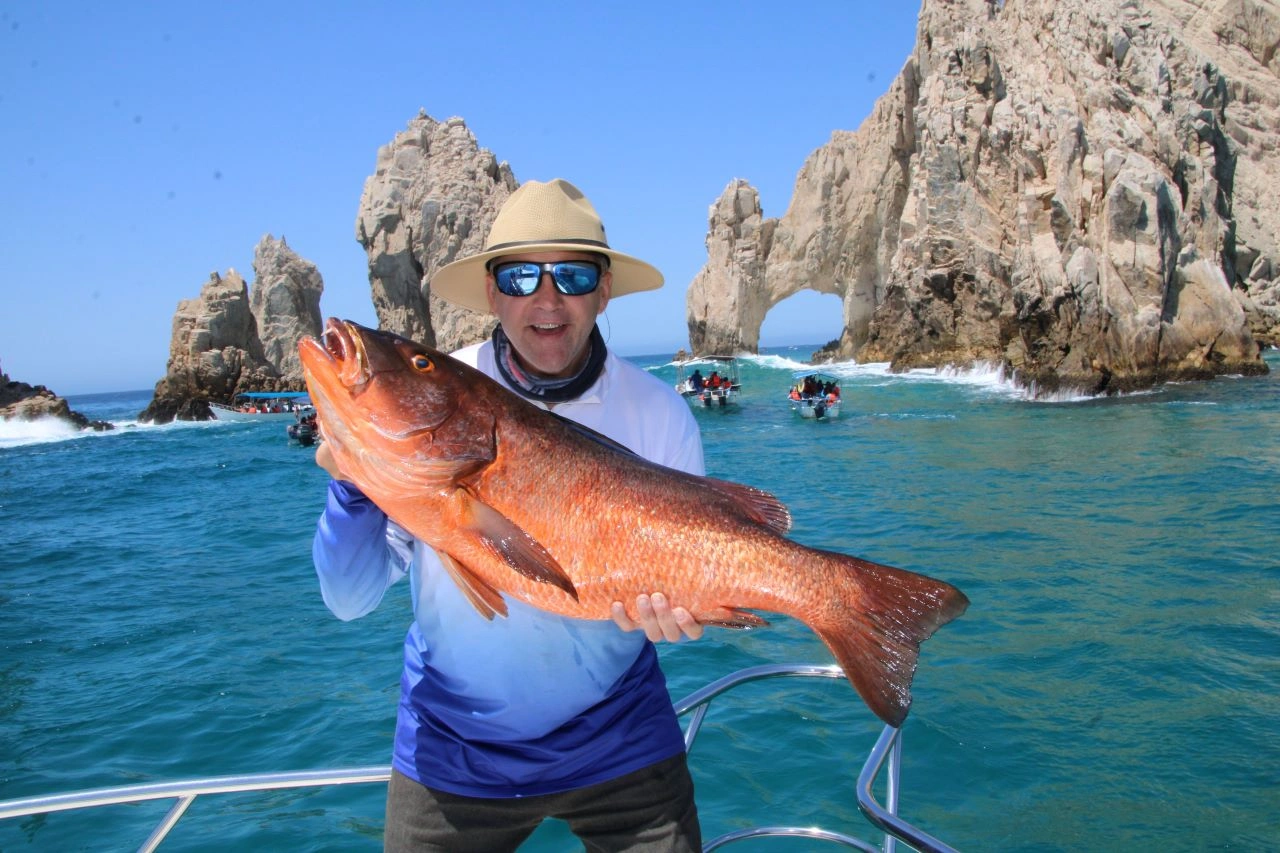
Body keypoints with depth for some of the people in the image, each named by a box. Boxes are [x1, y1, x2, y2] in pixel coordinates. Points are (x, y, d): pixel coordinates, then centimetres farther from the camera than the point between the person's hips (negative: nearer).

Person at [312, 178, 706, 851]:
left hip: (617, 741, 0)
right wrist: (354, 486, -27)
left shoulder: (660, 415, -11)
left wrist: (670, 609, -24)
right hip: (450, 747, 1)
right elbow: (351, 599, -10)